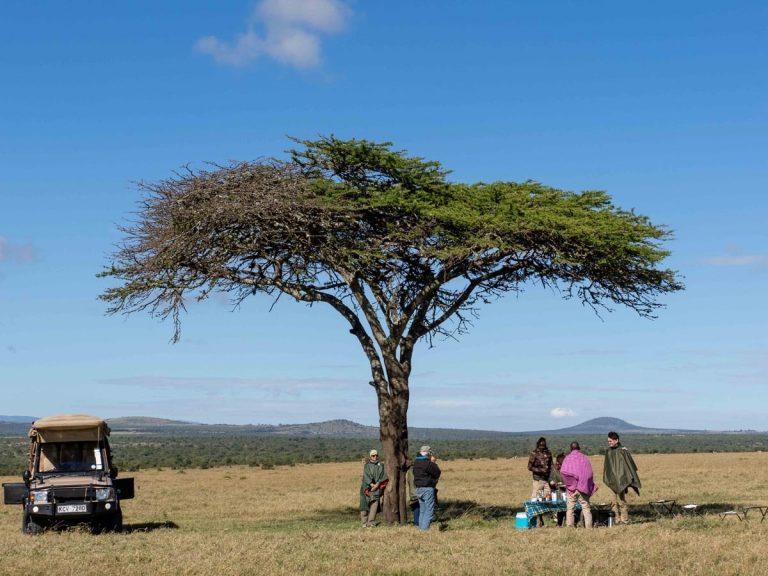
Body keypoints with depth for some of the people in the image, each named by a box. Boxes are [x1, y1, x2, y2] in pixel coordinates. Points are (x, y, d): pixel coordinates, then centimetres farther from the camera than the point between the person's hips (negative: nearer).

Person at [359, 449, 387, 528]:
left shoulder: (381, 465, 13)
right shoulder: (367, 466, 12)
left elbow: (383, 476, 2)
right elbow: (366, 476, -1)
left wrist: (377, 484, -11)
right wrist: (372, 484, -14)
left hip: (377, 487, 0)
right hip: (367, 487, 0)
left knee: (374, 503, -12)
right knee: (365, 504, -5)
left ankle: (370, 522, -12)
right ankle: (364, 522, 0)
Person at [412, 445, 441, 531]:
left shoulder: (416, 463, 7)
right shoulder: (428, 463, -18)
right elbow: (437, 473, -11)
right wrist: (434, 463, 6)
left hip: (418, 488, 8)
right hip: (427, 488, -8)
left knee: (422, 509, 17)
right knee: (429, 509, -3)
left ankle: (421, 526, 19)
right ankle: (425, 527, -8)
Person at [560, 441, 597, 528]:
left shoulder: (568, 458, 0)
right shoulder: (585, 458, 5)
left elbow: (563, 471, -16)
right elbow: (590, 473, 1)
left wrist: (568, 482, -4)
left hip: (572, 487, -2)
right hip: (584, 487, 2)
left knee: (570, 508, 4)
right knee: (586, 507, 6)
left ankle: (570, 527, -1)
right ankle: (589, 526, -1)